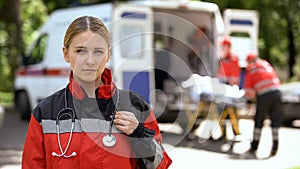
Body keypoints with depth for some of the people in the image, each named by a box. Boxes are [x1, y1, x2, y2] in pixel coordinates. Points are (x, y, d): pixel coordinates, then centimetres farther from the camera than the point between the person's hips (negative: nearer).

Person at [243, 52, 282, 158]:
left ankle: (254, 148, 13)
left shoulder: (250, 69, 10)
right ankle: (275, 148, 7)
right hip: (276, 93, 3)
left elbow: (248, 89, 5)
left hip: (263, 96, -3)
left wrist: (250, 96, 23)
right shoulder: (266, 64, 23)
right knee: (276, 120, 9)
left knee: (258, 121, 8)